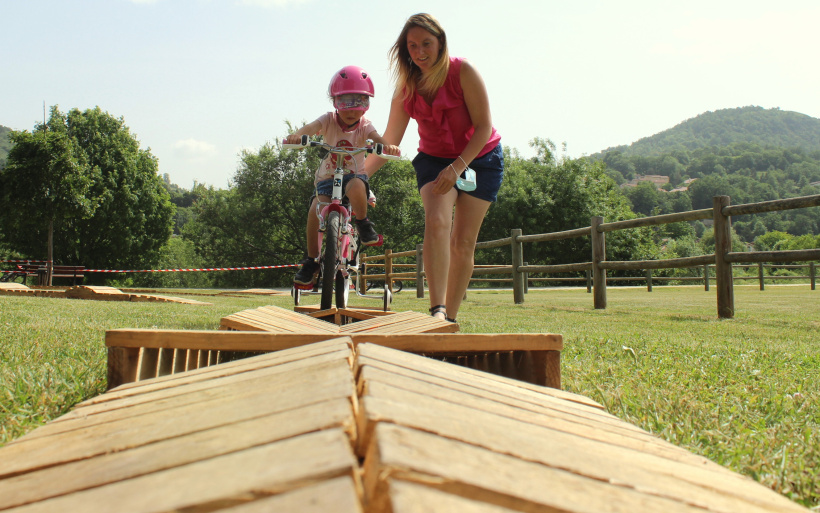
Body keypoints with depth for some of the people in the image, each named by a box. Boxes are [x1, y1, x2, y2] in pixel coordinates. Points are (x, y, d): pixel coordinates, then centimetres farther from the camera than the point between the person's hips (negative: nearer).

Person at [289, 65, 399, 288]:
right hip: (327, 176, 1)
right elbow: (311, 127, -29)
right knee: (316, 208, -24)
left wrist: (387, 145, -54)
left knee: (356, 188, -37)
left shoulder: (364, 125, -7)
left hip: (354, 174, -1)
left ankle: (363, 225, -7)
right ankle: (311, 260, -7)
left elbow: (376, 138, -28)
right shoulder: (329, 120, -8)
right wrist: (297, 135, -53)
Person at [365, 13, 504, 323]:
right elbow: (388, 143, 0)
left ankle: (450, 319, 5)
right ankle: (437, 311, -31)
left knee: (463, 242, -4)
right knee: (436, 221, -26)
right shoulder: (406, 89, -5)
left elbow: (484, 127, -16)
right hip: (434, 160, 2)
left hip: (479, 158, -2)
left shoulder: (463, 72, -17)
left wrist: (457, 167, -27)